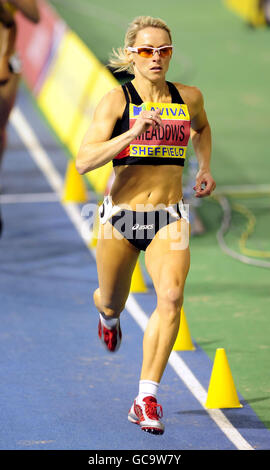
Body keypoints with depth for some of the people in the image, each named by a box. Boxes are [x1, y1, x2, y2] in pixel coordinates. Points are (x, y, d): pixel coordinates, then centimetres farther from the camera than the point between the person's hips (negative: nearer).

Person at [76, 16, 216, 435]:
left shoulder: (189, 98, 5)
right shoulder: (117, 100, -7)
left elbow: (202, 128, 31)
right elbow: (84, 161, -18)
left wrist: (205, 168, 19)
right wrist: (133, 133, -26)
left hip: (169, 219, 1)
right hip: (121, 216, -1)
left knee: (171, 297, -23)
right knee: (112, 305, 17)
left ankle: (146, 400, -19)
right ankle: (107, 316, 59)